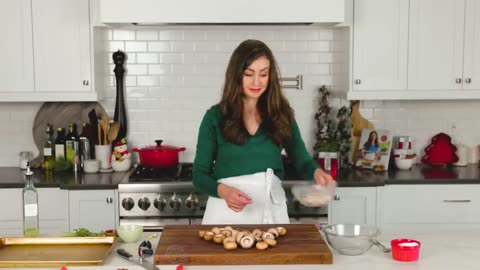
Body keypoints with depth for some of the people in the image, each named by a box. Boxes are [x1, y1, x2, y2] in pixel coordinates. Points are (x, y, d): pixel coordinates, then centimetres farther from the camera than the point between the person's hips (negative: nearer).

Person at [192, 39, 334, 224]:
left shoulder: (281, 115, 2)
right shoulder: (216, 117, -5)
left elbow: (302, 161, 2)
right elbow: (199, 174, -3)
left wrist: (316, 172, -21)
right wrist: (222, 190, -23)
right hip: (227, 210, -2)